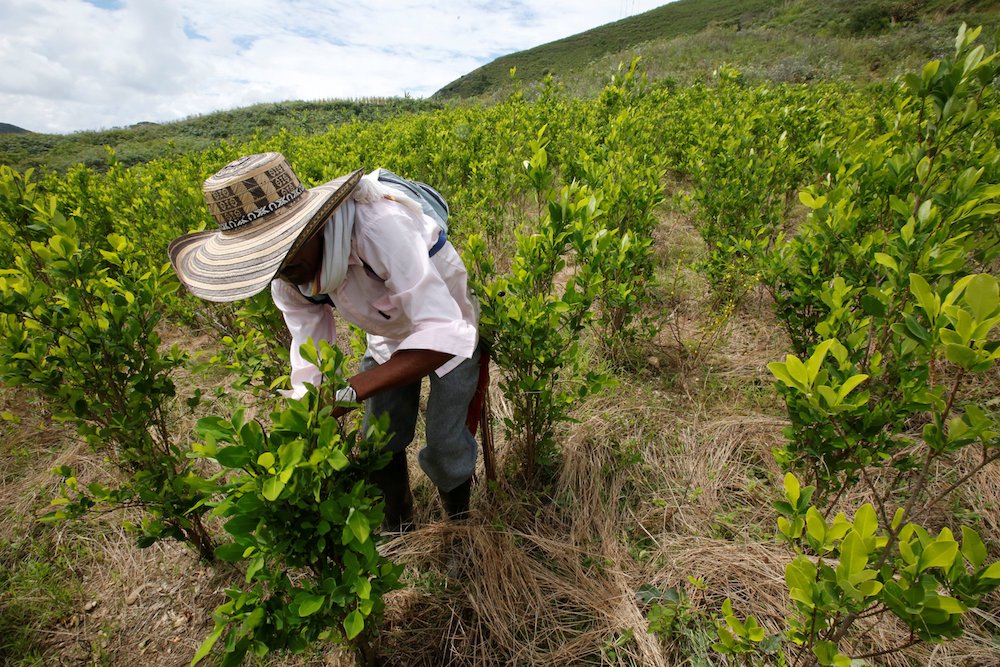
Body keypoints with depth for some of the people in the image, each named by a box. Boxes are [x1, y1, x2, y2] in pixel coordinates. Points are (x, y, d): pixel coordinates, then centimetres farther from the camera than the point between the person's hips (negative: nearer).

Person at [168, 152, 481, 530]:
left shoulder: (380, 226, -42)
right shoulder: (288, 277, -18)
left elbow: (445, 333, -46)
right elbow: (311, 353, -13)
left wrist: (350, 390, -51)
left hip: (449, 331, -5)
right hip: (388, 337, 6)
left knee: (445, 446, -4)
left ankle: (459, 522, 32)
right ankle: (397, 529, 39)